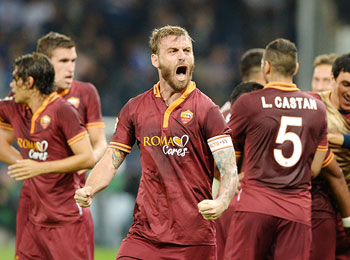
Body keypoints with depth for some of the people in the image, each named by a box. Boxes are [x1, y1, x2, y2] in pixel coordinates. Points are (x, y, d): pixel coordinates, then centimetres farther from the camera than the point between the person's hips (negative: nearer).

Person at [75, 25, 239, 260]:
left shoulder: (205, 110, -4)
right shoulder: (135, 108, 8)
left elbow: (229, 171, -10)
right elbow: (111, 161, 12)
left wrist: (221, 203, -30)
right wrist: (88, 191, -8)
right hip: (143, 237, 3)